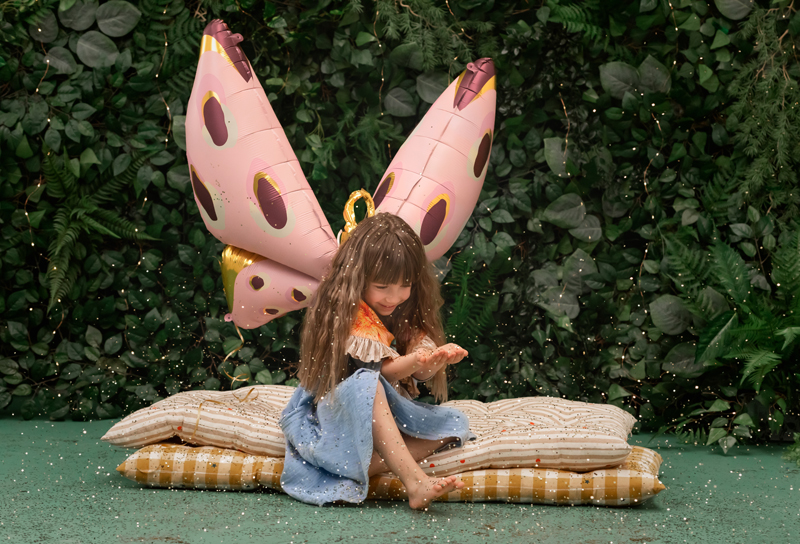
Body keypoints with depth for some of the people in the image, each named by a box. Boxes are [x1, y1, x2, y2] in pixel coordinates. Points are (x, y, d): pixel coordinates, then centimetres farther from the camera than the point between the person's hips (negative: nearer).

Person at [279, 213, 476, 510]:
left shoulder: (407, 313, 7)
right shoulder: (341, 312, -13)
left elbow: (421, 373, -3)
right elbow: (371, 375, -20)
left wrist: (438, 359, -27)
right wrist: (414, 361, -37)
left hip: (389, 412, 6)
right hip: (333, 409, -6)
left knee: (455, 423, -15)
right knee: (364, 384, -38)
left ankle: (365, 468, -33)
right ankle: (415, 482, -48)